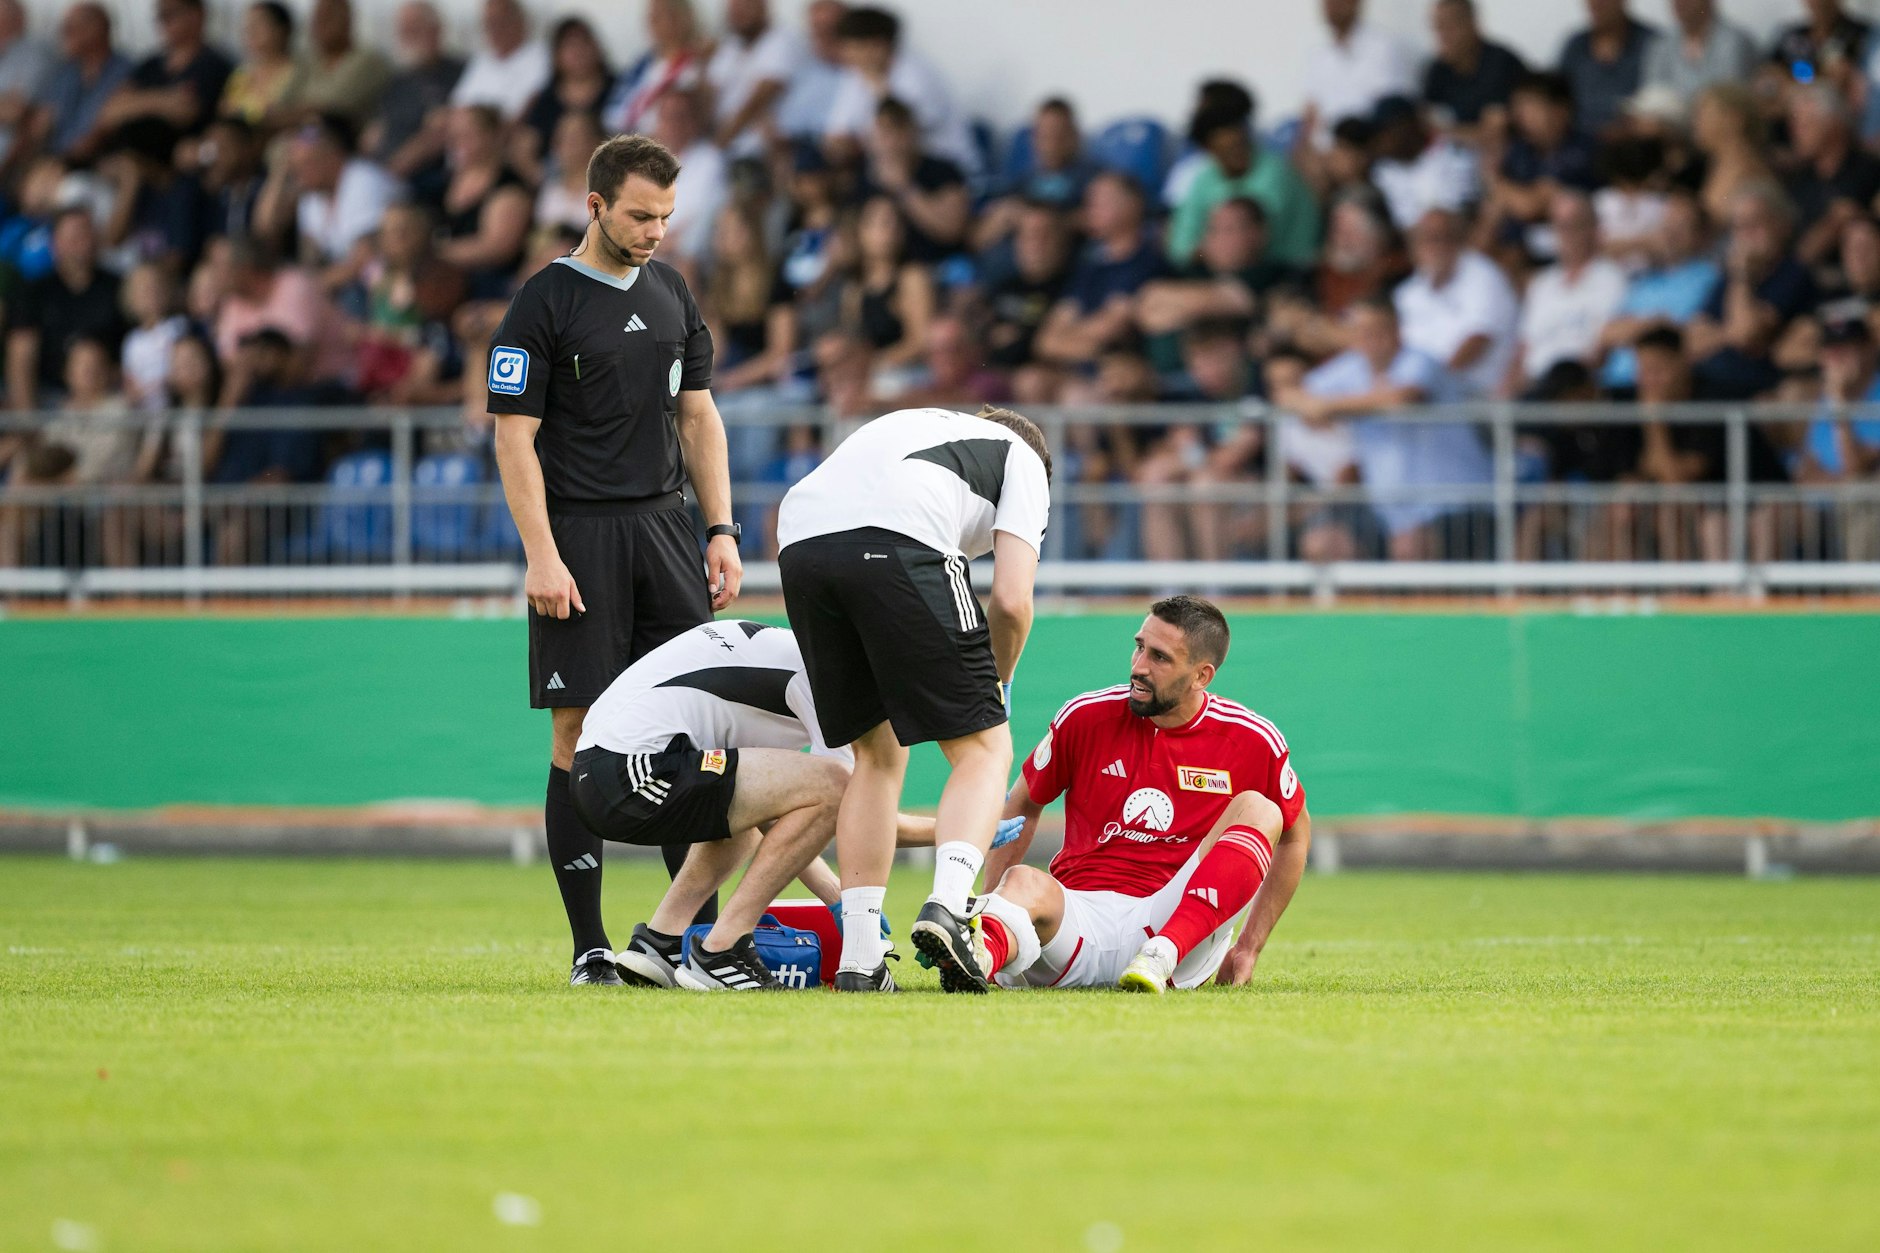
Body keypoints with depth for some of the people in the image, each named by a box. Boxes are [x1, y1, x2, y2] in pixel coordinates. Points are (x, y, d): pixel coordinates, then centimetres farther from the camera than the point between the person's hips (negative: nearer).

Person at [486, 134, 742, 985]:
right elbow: (515, 436, -8)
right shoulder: (545, 303, -5)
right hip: (580, 533, -6)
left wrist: (722, 530, 9)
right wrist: (541, 556, -16)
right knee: (582, 735, -4)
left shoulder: (671, 293, 13)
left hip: (664, 524, 6)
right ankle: (588, 944, 0)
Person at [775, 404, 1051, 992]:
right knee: (984, 748, 8)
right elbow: (1012, 600, 10)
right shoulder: (1024, 461, 25)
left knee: (877, 755, 20)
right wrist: (995, 683, 29)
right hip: (900, 543, -5)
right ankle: (946, 909, -16)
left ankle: (858, 960, 14)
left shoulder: (912, 423, 41)